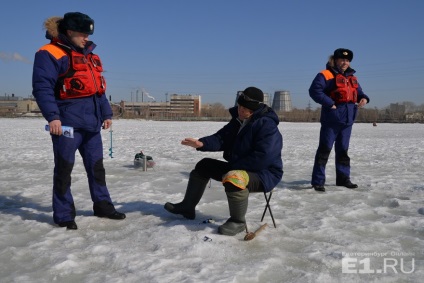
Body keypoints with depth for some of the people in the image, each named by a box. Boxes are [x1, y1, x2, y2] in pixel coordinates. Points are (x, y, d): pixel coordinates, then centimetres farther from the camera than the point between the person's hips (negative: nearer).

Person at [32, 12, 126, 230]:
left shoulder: (90, 56, 18)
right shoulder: (50, 54, -7)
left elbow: (98, 88, 22)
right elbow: (42, 87, -15)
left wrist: (106, 114, 16)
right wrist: (52, 116, -24)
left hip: (91, 123, 7)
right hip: (66, 123, -7)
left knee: (96, 165, 12)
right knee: (64, 168, 1)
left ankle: (102, 205, 25)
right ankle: (63, 215, 11)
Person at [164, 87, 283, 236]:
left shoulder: (267, 126, -22)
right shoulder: (238, 120, 7)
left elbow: (263, 158, -29)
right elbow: (220, 139, 4)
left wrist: (234, 166, -22)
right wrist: (201, 144, -17)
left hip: (265, 174, -9)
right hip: (237, 168, 10)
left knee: (233, 178, -40)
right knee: (204, 165, 13)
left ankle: (238, 221, -16)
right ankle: (187, 207, 23)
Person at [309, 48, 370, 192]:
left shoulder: (352, 78, 18)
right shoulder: (325, 75, -7)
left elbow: (359, 92, 25)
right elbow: (314, 91, -18)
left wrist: (364, 98, 2)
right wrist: (329, 104, -20)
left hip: (347, 120, 7)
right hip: (331, 119, -7)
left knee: (343, 149, 14)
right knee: (324, 149, -6)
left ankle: (343, 178, 24)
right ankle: (318, 181, -3)